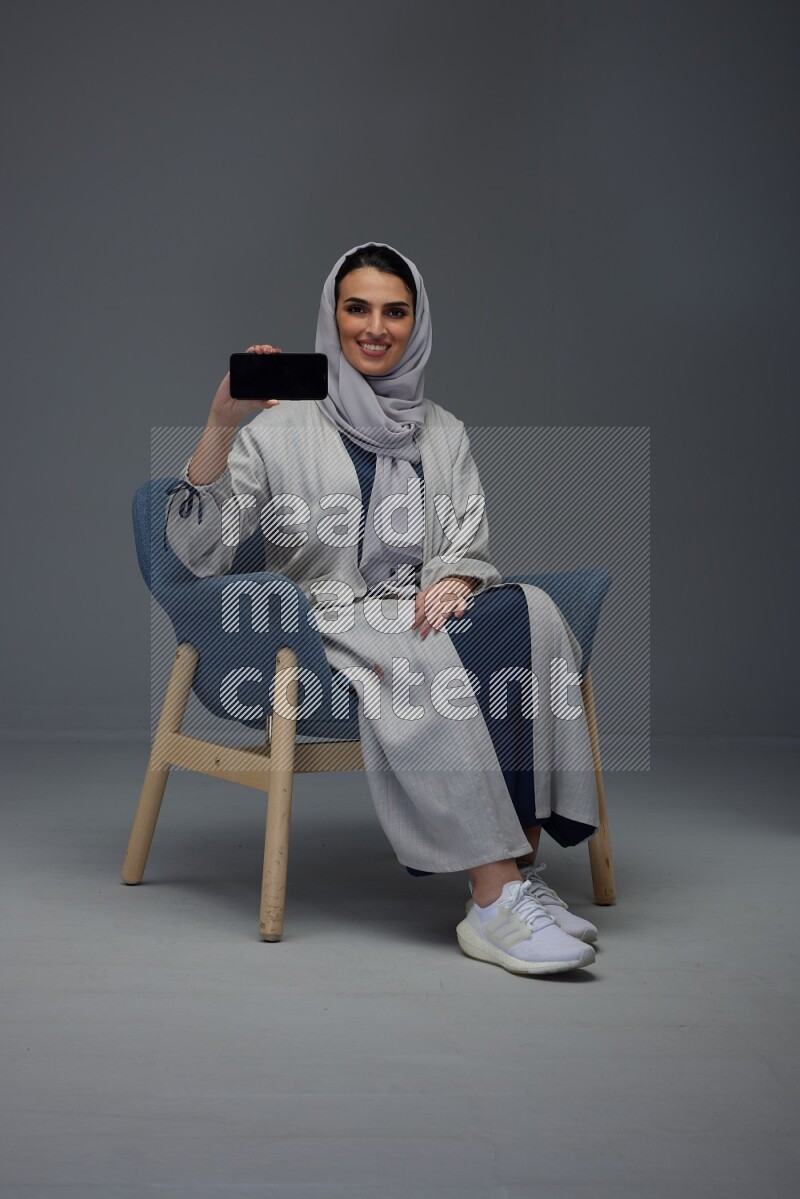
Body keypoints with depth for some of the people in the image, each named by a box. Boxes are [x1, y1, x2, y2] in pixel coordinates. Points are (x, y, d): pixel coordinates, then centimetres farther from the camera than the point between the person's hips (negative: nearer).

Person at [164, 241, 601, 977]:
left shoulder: (443, 433, 18)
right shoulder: (282, 428, 5)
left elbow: (469, 544, 11)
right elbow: (199, 552, -6)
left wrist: (454, 582, -14)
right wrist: (222, 424, -17)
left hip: (423, 614, 4)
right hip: (330, 624, -3)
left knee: (530, 613, -29)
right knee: (427, 664, -36)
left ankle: (520, 859, -32)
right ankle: (496, 900, -37)